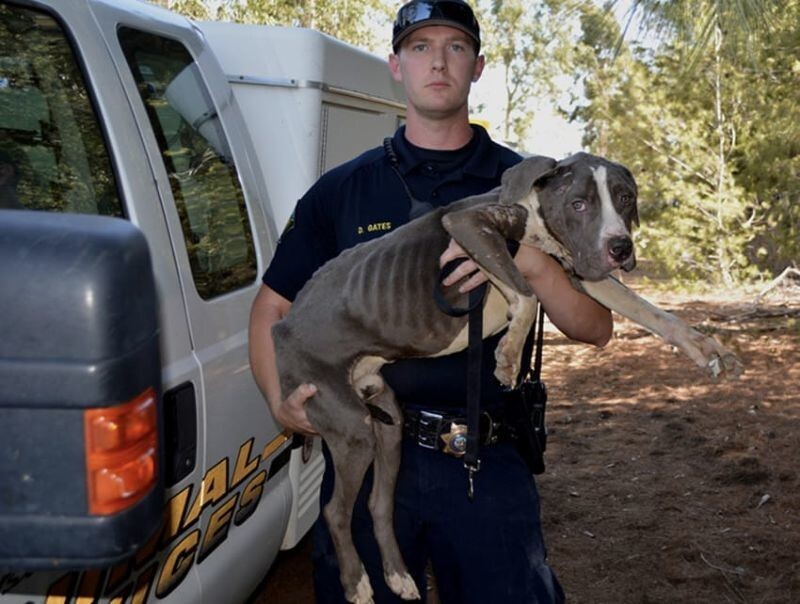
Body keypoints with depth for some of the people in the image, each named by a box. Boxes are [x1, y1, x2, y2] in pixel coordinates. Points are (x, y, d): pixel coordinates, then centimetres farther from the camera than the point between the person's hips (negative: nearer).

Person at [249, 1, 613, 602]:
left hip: (489, 462, 0)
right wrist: (281, 405, -6)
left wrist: (531, 261, -21)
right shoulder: (342, 189, 5)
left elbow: (596, 328, -3)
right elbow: (272, 308, 11)